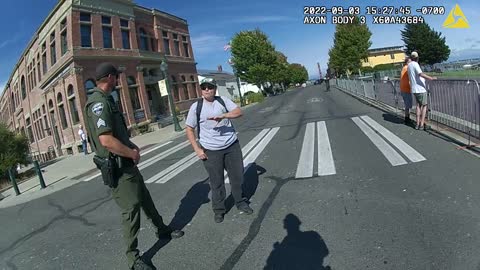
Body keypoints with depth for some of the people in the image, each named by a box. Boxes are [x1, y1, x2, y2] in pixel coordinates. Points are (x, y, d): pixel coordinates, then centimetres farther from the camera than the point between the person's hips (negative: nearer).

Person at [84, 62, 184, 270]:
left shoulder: (106, 100, 12)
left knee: (144, 198, 21)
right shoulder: (99, 102, -21)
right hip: (117, 168, -10)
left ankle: (162, 229, 40)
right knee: (131, 208, 0)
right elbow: (106, 140, -32)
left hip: (127, 163, 10)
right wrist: (132, 153, -17)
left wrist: (131, 146, 7)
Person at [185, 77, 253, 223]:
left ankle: (240, 202, 35)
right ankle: (218, 210, 25)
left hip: (232, 146, 2)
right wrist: (197, 149, -8)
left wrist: (222, 116, -31)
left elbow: (238, 112, -13)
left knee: (237, 176, 13)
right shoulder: (196, 107, -4)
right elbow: (189, 129, 0)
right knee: (216, 182, 6)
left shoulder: (223, 100, 0)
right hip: (211, 150, -2)